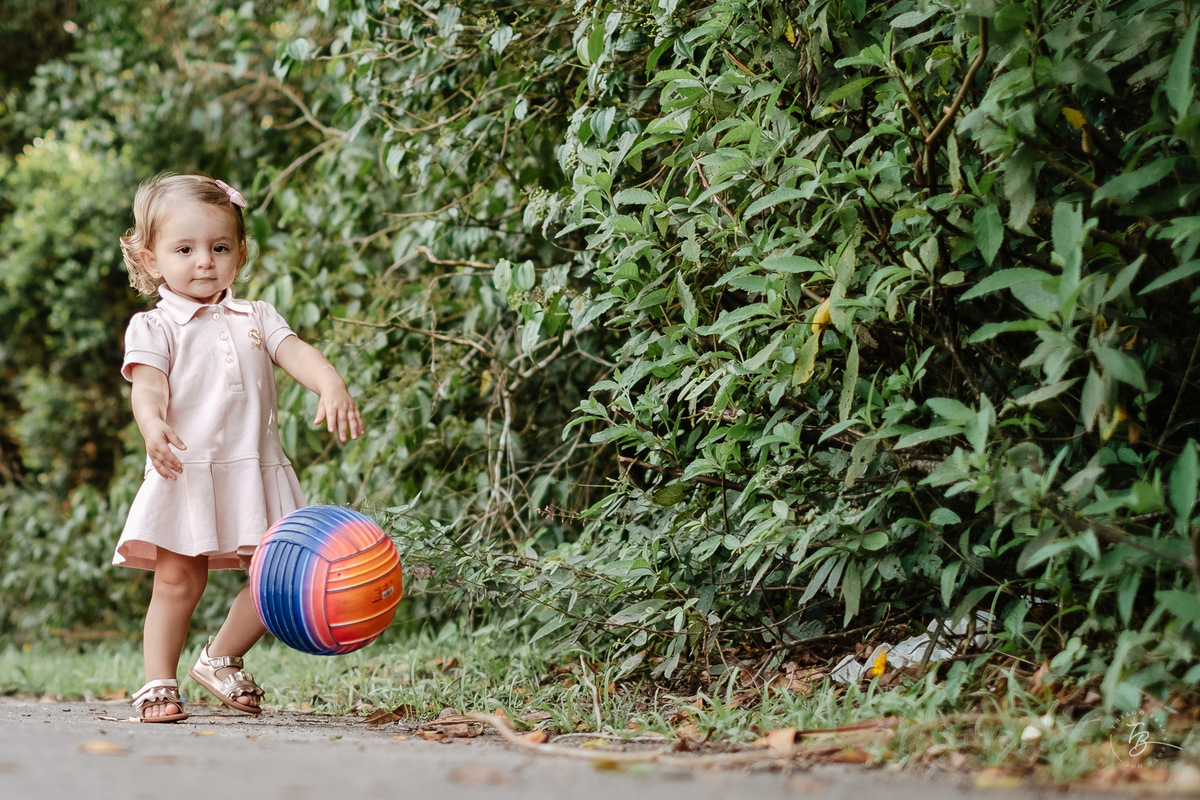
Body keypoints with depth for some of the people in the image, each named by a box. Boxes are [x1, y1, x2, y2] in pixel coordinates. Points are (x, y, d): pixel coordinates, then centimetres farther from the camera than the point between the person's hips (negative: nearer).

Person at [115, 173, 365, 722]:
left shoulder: (255, 318, 16)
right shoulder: (154, 327, 4)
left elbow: (297, 354, 0)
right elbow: (148, 385, -11)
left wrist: (332, 388, -21)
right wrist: (153, 425, -34)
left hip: (255, 468, 4)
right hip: (185, 472, -4)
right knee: (178, 580, -7)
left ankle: (221, 658, 21)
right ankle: (158, 682, 8)